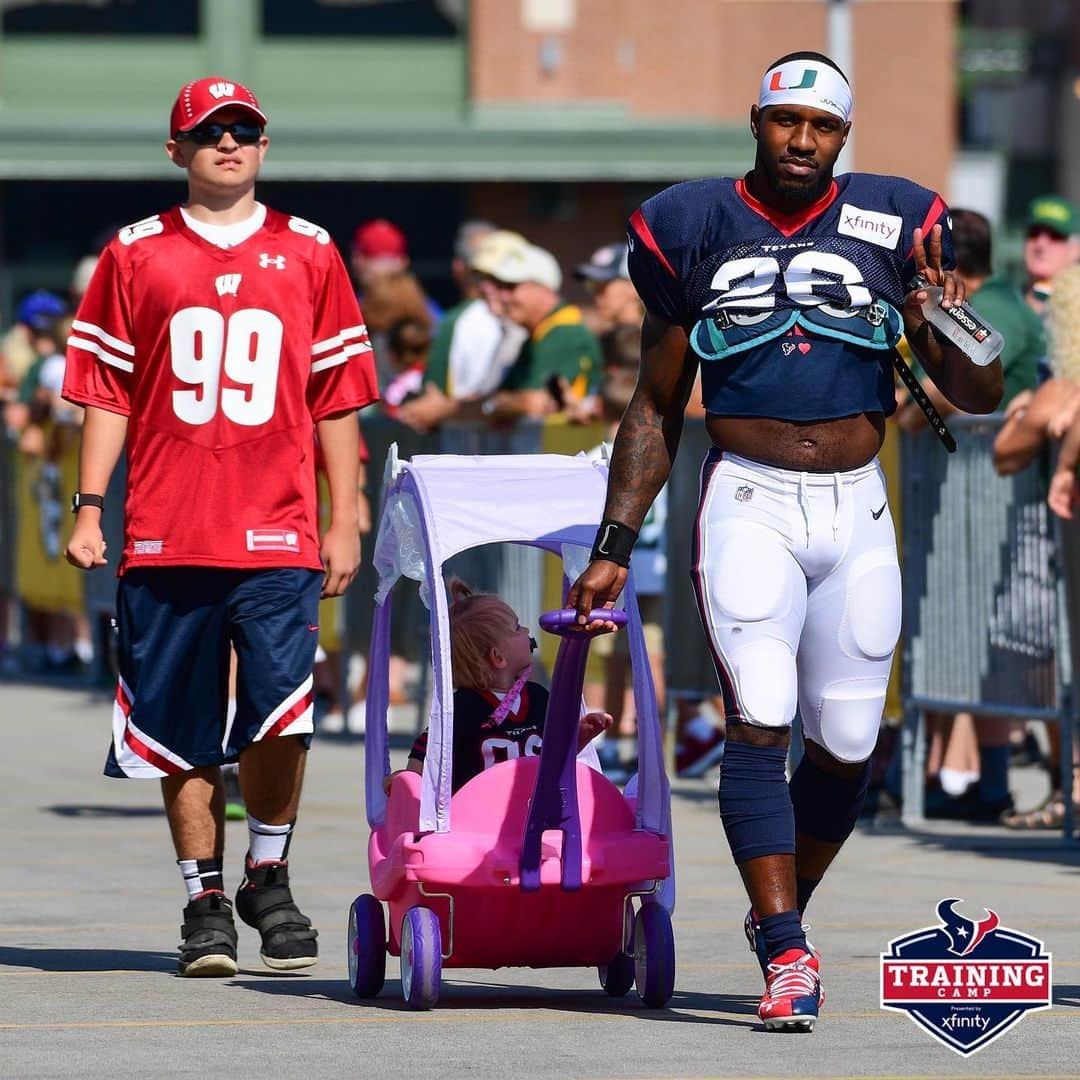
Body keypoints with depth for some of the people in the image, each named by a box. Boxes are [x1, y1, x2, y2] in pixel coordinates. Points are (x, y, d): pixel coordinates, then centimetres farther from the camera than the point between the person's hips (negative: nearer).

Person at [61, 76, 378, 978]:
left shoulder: (308, 254, 10)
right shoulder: (136, 255, 8)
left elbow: (337, 396, 11)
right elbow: (107, 391, 8)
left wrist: (345, 520, 7)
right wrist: (89, 509, 0)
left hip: (278, 532, 0)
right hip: (166, 532, 0)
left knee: (281, 713, -12)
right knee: (184, 731, 3)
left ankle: (268, 875, 8)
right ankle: (205, 898, 14)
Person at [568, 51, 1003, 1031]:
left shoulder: (894, 226, 5)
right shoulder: (696, 230, 5)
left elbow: (980, 398, 4)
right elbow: (656, 409, 13)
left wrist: (943, 329, -18)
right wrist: (615, 545, 7)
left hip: (857, 511, 2)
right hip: (748, 502, -2)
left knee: (845, 742, 3)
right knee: (760, 717, -17)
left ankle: (779, 915, 25)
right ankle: (786, 955, -20)